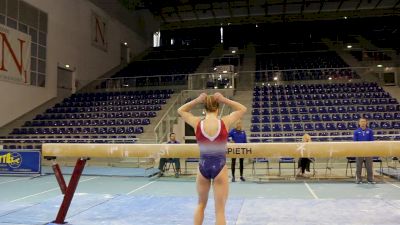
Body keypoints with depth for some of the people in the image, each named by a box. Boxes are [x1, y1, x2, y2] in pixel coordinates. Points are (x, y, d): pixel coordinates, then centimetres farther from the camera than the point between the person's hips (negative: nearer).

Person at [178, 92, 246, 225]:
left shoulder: (197, 123, -7)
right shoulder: (225, 122, -9)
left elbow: (180, 110, 11)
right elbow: (243, 109, 7)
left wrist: (197, 100, 0)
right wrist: (224, 100, -1)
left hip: (203, 167, 2)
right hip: (219, 167, -2)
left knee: (201, 204, 25)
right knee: (220, 210, 7)